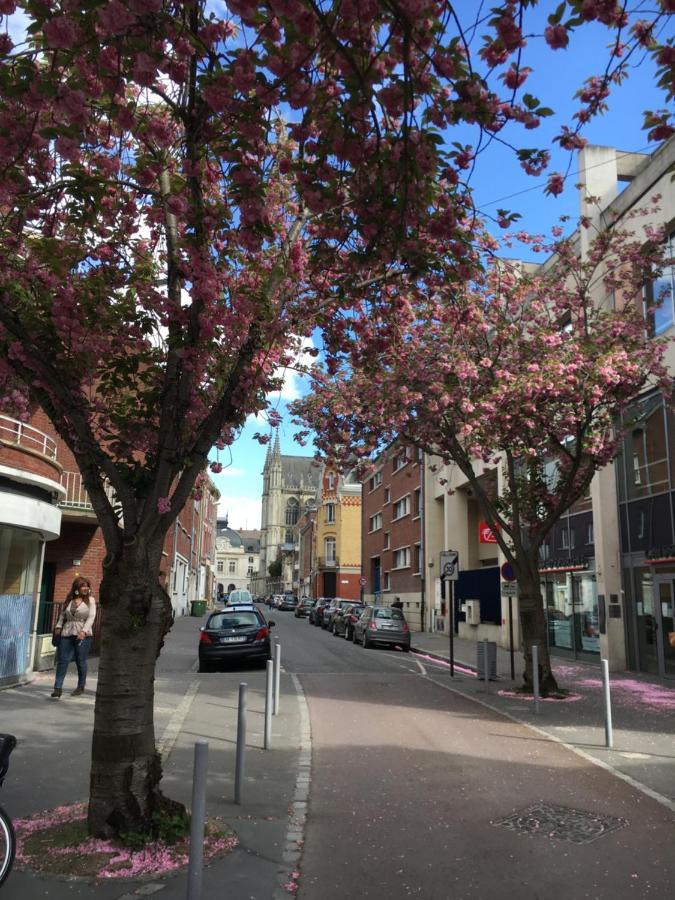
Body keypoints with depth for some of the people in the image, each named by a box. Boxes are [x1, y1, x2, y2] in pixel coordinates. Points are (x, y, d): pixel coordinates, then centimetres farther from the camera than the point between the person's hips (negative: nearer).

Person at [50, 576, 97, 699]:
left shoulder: (90, 600, 1)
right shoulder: (69, 600, 10)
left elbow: (91, 617, -8)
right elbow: (62, 614, 17)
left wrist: (83, 631, -19)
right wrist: (58, 626, 2)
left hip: (83, 635, -3)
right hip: (67, 634, 3)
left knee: (81, 661, 5)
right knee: (62, 660, -2)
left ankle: (81, 687, 20)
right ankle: (58, 688, 0)